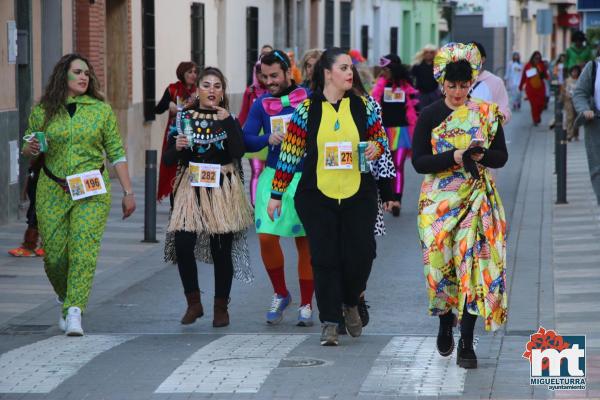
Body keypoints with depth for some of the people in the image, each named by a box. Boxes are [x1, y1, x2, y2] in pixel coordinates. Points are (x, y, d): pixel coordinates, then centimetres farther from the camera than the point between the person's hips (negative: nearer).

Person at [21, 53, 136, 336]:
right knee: (54, 254, 0)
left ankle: (74, 311, -18)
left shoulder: (101, 109, 5)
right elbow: (28, 151, 15)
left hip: (92, 191, -1)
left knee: (84, 248, -16)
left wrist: (128, 192, 4)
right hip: (53, 191, 1)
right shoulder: (42, 111, 5)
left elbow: (116, 153, 7)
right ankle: (65, 298, 29)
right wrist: (30, 150, -9)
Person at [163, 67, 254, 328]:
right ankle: (194, 303, 5)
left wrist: (227, 121, -18)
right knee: (182, 244, -12)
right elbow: (169, 160, 7)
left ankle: (221, 307, 12)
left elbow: (238, 152, -13)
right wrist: (177, 147, -14)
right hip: (191, 186, 1)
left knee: (221, 248, -1)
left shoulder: (229, 119, 5)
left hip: (222, 188, -1)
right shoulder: (185, 117, 7)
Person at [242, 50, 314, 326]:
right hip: (274, 176, 2)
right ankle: (280, 294, 12)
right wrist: (269, 140, -16)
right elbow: (246, 140, 1)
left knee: (306, 243, 3)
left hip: (306, 178, -2)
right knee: (266, 237, -10)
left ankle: (306, 305, 14)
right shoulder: (261, 104, 7)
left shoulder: (309, 98, 1)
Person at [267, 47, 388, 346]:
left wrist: (376, 148, -10)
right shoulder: (307, 109, -2)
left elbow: (380, 138, 15)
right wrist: (276, 194, 1)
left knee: (360, 255, -2)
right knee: (325, 258, -1)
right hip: (317, 196, -2)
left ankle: (350, 303, 27)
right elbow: (290, 153, 1)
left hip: (358, 195, 2)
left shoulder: (362, 106, 3)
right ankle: (329, 322, 9)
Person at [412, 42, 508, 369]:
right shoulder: (430, 115, 0)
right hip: (439, 201, 0)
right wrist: (454, 158, -19)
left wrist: (482, 156, -16)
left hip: (477, 199, 0)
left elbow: (502, 156, 6)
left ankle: (466, 342, -5)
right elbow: (418, 161, -5)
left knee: (473, 264, -9)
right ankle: (445, 325, 26)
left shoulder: (487, 114, 4)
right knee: (440, 262, -1)